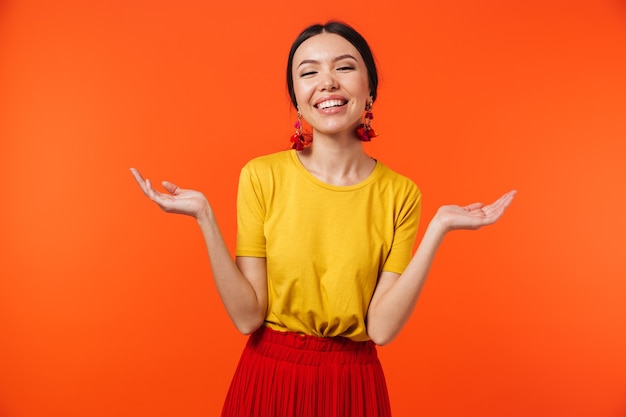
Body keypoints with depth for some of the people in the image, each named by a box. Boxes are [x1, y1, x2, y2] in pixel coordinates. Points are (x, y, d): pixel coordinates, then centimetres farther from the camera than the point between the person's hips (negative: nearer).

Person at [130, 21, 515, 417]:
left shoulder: (399, 194, -8)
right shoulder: (261, 176, -11)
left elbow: (381, 327, -14)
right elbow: (248, 316, -12)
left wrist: (438, 230, -20)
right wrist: (205, 218, -21)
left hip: (353, 385, 1)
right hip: (269, 378, 0)